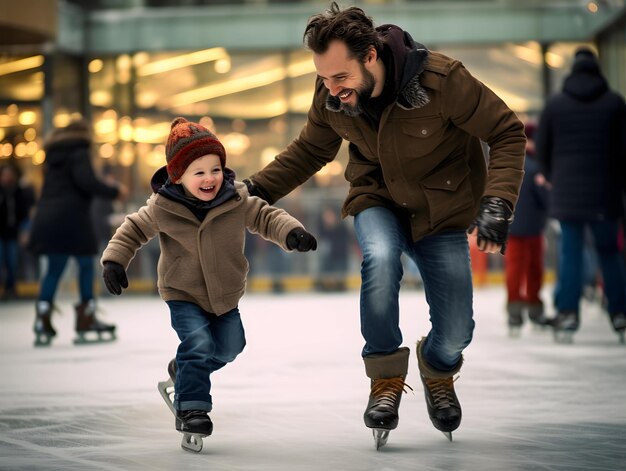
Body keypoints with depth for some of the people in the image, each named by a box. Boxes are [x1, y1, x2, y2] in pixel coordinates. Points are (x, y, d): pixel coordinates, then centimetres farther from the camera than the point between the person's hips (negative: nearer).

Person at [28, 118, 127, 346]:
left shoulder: (54, 155, 19)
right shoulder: (79, 152, -5)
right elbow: (86, 181, -19)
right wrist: (114, 191, -12)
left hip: (48, 218, 7)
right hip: (71, 218, -7)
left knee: (54, 269, 8)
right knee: (86, 264, 4)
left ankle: (42, 320, 0)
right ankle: (86, 317, 4)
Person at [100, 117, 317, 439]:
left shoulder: (237, 200, -17)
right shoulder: (161, 208, -19)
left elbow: (265, 217, -8)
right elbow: (133, 230, -5)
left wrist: (292, 233, -26)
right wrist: (114, 260, -16)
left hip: (225, 295, 4)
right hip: (183, 295, -4)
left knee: (228, 347, 15)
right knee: (198, 342, -21)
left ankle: (184, 371, 43)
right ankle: (191, 408, -9)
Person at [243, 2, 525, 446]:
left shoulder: (441, 79, -29)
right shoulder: (331, 96, -16)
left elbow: (507, 133, -19)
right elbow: (310, 150, 4)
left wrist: (496, 204, -32)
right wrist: (257, 188, -8)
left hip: (440, 210, -1)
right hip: (377, 198, 2)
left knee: (454, 334, -7)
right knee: (381, 259, -34)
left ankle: (438, 370, 33)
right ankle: (386, 377, -11)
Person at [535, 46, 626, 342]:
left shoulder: (555, 104, 3)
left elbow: (541, 148, 8)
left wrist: (553, 178, 24)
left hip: (567, 193, 0)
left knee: (570, 252, 2)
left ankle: (568, 314, -6)